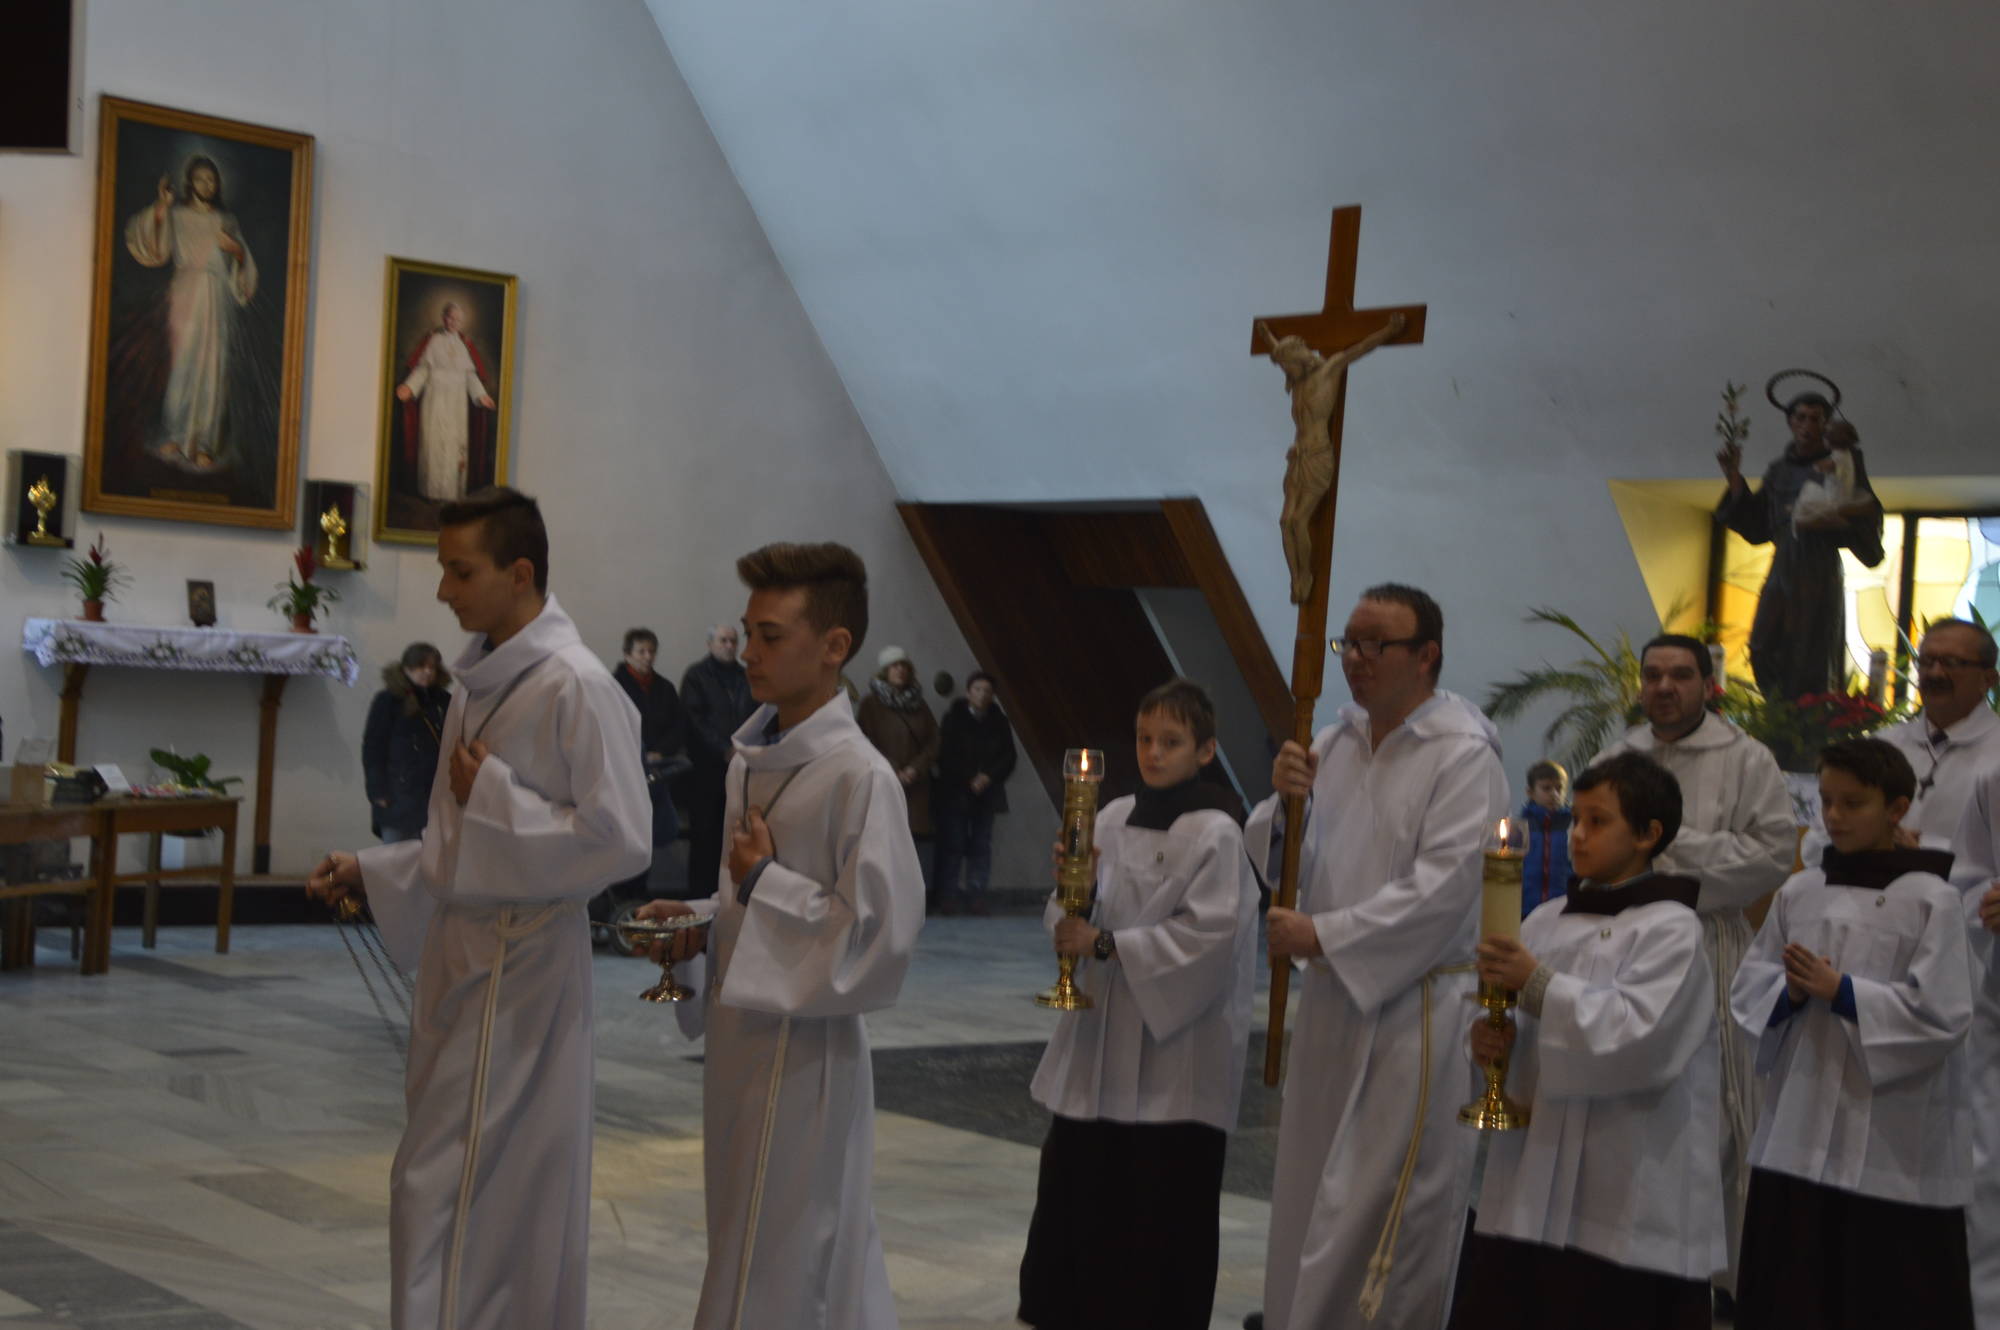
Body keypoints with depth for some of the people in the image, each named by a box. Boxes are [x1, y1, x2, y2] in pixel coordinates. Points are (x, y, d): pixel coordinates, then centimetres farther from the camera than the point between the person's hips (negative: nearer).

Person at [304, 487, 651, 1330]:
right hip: (461, 950, 9)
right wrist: (369, 872, 11)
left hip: (521, 963, -9)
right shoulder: (481, 681, 11)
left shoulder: (576, 688, -16)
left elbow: (620, 841, -20)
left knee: (445, 1190, -6)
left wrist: (493, 794, -17)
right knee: (501, 1190, 15)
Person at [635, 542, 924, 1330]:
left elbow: (882, 933, -21)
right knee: (830, 1264, 18)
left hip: (805, 1051, -8)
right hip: (740, 1035, 8)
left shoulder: (859, 776, -17)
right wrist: (701, 925, 3)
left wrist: (763, 882, -16)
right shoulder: (751, 756, 9)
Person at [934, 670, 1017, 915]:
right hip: (955, 793, -3)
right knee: (952, 845, -5)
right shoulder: (953, 720, -1)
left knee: (981, 847, 0)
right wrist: (970, 781, -9)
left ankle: (976, 895, 3)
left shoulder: (999, 722, 8)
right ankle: (949, 896, -1)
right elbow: (946, 757, -3)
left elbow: (1008, 757, 6)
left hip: (987, 794, 3)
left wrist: (988, 778, -9)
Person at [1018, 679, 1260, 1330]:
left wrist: (1106, 945, -17)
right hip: (1099, 1034, 6)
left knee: (1162, 1198, 0)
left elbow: (1207, 934, -17)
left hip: (1175, 1040, -5)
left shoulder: (1216, 834, -9)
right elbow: (1071, 923, 10)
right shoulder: (1113, 818, 8)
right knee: (1076, 1182, 9)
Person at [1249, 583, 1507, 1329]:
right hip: (1330, 997, 7)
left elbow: (1442, 887, -20)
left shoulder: (1464, 756, -12)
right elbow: (1281, 864, 11)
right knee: (1312, 1196, 14)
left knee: (1381, 1209, -3)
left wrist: (1323, 934, -19)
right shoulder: (1334, 743, 8)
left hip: (1416, 1007, -7)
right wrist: (1282, 803, -10)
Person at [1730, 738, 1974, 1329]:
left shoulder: (1931, 901, -6)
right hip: (1797, 1135, 5)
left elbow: (1942, 1015, -13)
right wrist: (1791, 993, -10)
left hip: (1895, 1149, -4)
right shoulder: (1799, 893, 8)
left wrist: (1840, 991, -16)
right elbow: (1748, 986, 11)